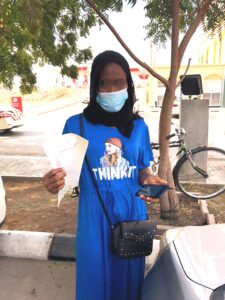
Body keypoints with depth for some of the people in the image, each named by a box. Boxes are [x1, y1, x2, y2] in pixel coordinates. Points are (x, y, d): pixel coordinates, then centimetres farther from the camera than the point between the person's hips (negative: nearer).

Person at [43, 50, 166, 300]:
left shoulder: (138, 126, 1)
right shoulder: (76, 125, -9)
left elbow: (141, 168, 10)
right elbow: (68, 172, -5)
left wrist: (148, 180, -12)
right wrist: (55, 183, -27)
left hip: (132, 212, 3)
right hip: (95, 214, -2)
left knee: (129, 274, 19)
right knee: (96, 276, 13)